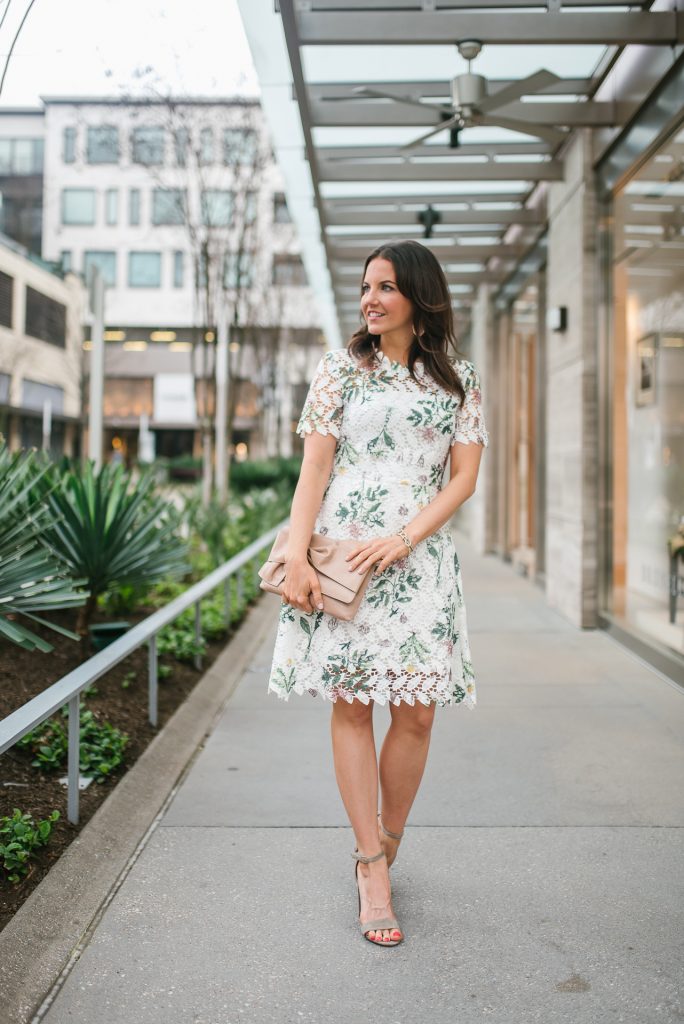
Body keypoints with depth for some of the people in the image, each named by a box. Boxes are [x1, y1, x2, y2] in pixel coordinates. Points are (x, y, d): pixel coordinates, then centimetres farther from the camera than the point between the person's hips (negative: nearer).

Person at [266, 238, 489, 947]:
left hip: (420, 557, 1)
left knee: (417, 711, -1)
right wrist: (296, 556, -9)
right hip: (342, 551, -1)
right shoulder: (341, 369, 8)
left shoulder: (459, 381, 11)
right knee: (352, 702, -2)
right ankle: (372, 865, 7)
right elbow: (314, 467, 2)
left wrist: (402, 540, -10)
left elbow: (464, 477, 4)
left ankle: (382, 850, 18)